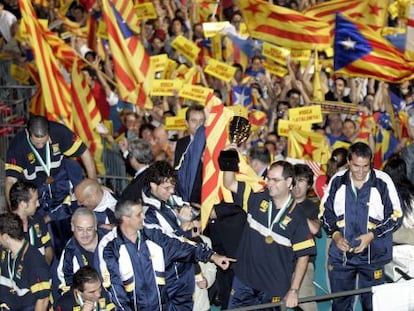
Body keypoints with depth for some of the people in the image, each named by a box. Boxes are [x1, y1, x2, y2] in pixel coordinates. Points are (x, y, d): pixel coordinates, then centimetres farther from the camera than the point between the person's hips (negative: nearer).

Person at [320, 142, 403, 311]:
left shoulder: (383, 182, -9)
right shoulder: (337, 181, -2)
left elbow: (396, 216, -5)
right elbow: (325, 211, 8)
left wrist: (372, 235, -17)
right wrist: (335, 234, -9)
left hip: (373, 256, -2)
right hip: (341, 253, 2)